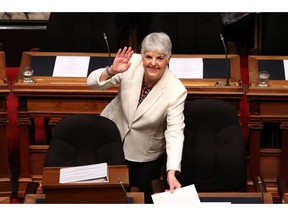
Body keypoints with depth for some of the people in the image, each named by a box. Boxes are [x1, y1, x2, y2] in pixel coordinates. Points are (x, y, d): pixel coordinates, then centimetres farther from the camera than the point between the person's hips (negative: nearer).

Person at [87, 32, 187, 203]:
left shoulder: (176, 91, -27)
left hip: (145, 152, -2)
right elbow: (93, 82, -19)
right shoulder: (132, 63, -22)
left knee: (143, 195, 12)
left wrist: (172, 172, -39)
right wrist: (112, 71, -42)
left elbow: (175, 132, -28)